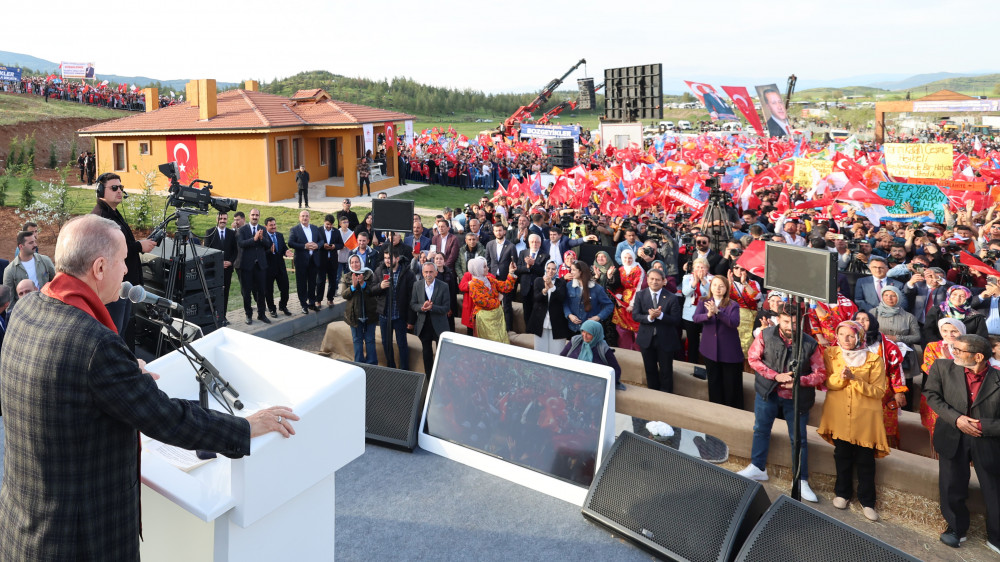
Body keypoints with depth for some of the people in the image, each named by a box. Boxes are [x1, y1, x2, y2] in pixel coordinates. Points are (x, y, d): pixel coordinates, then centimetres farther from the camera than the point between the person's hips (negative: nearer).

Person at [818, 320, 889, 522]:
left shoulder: (874, 360, -8)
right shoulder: (830, 354, 0)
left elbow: (879, 391, -12)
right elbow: (826, 382, -2)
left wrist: (855, 379, -24)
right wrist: (840, 376, -22)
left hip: (865, 416, -2)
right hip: (839, 414, 2)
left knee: (865, 460, 5)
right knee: (842, 456, 13)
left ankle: (867, 501, 19)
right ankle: (843, 493, 30)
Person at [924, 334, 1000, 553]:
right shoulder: (942, 367, -7)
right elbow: (932, 395, -4)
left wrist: (982, 426, -22)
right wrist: (956, 419, -15)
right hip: (952, 438, 2)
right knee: (952, 488, 14)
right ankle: (957, 528, 39)